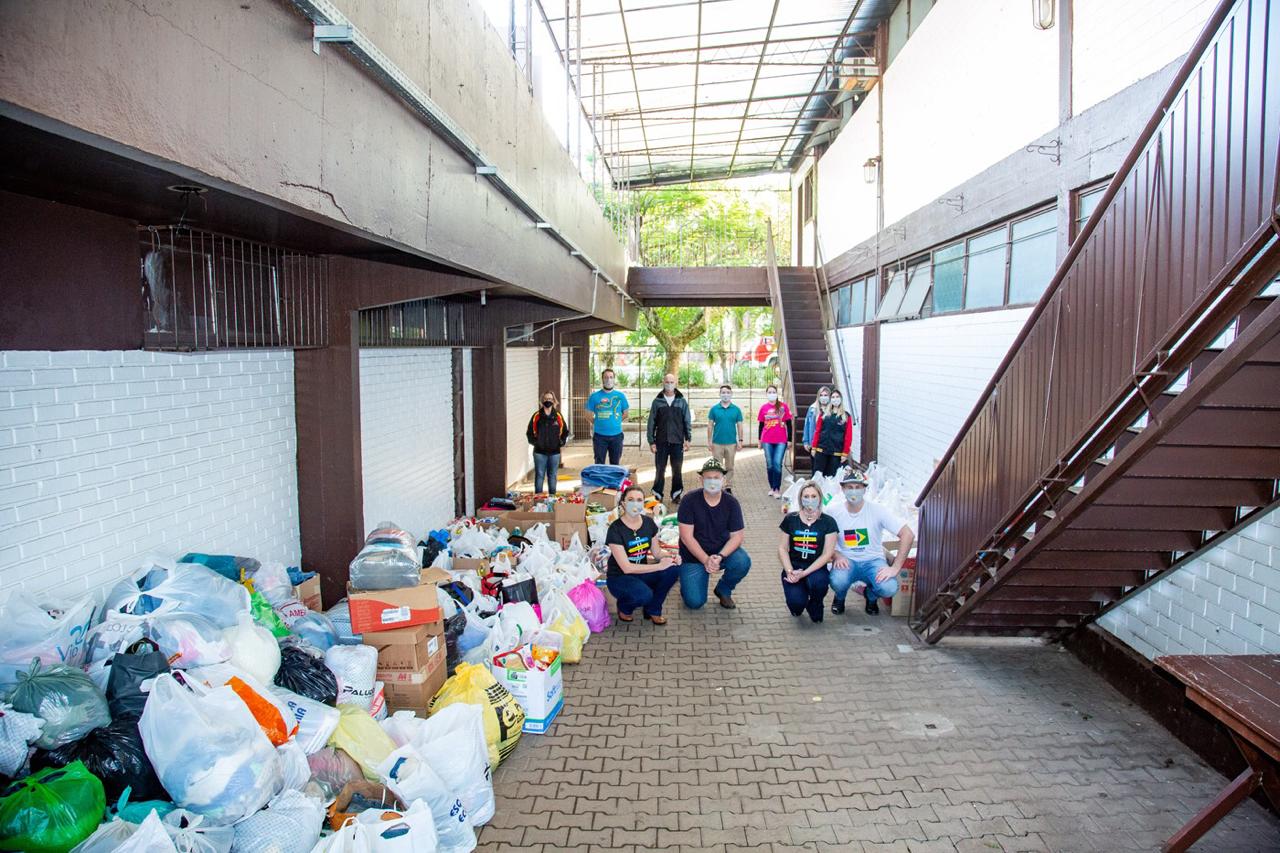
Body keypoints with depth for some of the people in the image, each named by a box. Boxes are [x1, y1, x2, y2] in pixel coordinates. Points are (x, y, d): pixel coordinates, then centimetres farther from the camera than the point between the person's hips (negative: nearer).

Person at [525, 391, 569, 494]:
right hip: (540, 451, -1)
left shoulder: (558, 416, 4)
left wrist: (561, 442, 1)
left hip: (554, 451, 1)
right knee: (539, 475, 1)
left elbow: (565, 431, 12)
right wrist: (534, 441, -5)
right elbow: (529, 431, 6)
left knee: (552, 475, 9)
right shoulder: (536, 416, 0)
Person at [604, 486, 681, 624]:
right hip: (619, 577, -6)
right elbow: (626, 568, -23)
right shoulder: (616, 529, -20)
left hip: (641, 572, 6)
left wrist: (671, 556, -16)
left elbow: (657, 552, 7)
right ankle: (624, 606, 2)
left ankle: (652, 610, 1)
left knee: (673, 569, -21)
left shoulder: (648, 523, -3)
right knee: (644, 594, -36)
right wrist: (660, 566, -24)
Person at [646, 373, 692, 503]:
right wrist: (651, 441, -3)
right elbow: (651, 423, 3)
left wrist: (688, 439, -2)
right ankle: (657, 495, 12)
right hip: (661, 442, 0)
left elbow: (687, 421, 6)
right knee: (660, 469, 4)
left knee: (677, 470, 5)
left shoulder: (682, 401, 6)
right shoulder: (657, 401, 4)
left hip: (677, 442, 0)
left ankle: (677, 494, 15)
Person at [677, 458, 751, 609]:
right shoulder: (690, 500, -15)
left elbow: (736, 536, -10)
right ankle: (688, 581, 22)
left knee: (743, 562, -29)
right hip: (694, 555, -2)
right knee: (695, 602, -15)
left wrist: (719, 557, -26)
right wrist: (705, 560, -25)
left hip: (722, 550, 2)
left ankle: (723, 590, 3)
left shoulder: (731, 503, -9)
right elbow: (686, 536, -17)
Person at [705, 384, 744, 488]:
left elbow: (739, 426, 5)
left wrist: (740, 441, -2)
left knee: (730, 468, 8)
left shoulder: (736, 410, 3)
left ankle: (728, 487, 17)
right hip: (717, 443, 0)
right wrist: (709, 441, -1)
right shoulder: (714, 409, 1)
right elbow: (710, 426, 4)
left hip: (731, 443, 1)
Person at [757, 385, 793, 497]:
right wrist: (759, 440, 14)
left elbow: (789, 424, 3)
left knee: (777, 464, -6)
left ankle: (777, 488, 4)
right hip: (767, 441, 2)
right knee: (769, 465, 7)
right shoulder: (764, 408, 4)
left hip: (781, 441, -2)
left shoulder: (783, 406, -1)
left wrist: (789, 439, 2)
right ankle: (772, 487, 19)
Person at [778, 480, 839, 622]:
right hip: (793, 567, 1)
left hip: (816, 568, 0)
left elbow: (827, 554, -6)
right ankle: (798, 605, 16)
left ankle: (815, 605, 2)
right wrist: (789, 571, -13)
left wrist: (804, 573, -16)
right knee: (796, 602, -26)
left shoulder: (828, 522, -2)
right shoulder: (790, 519, 3)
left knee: (818, 582, -37)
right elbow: (782, 548, 5)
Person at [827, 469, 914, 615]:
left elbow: (908, 535, -14)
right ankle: (840, 597, 7)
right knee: (837, 581, -34)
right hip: (846, 560, 0)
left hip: (873, 560, 1)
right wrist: (836, 555, -20)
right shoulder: (833, 511, -8)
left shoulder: (876, 510, -11)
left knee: (888, 588, -29)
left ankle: (871, 596, 12)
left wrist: (895, 568, -20)